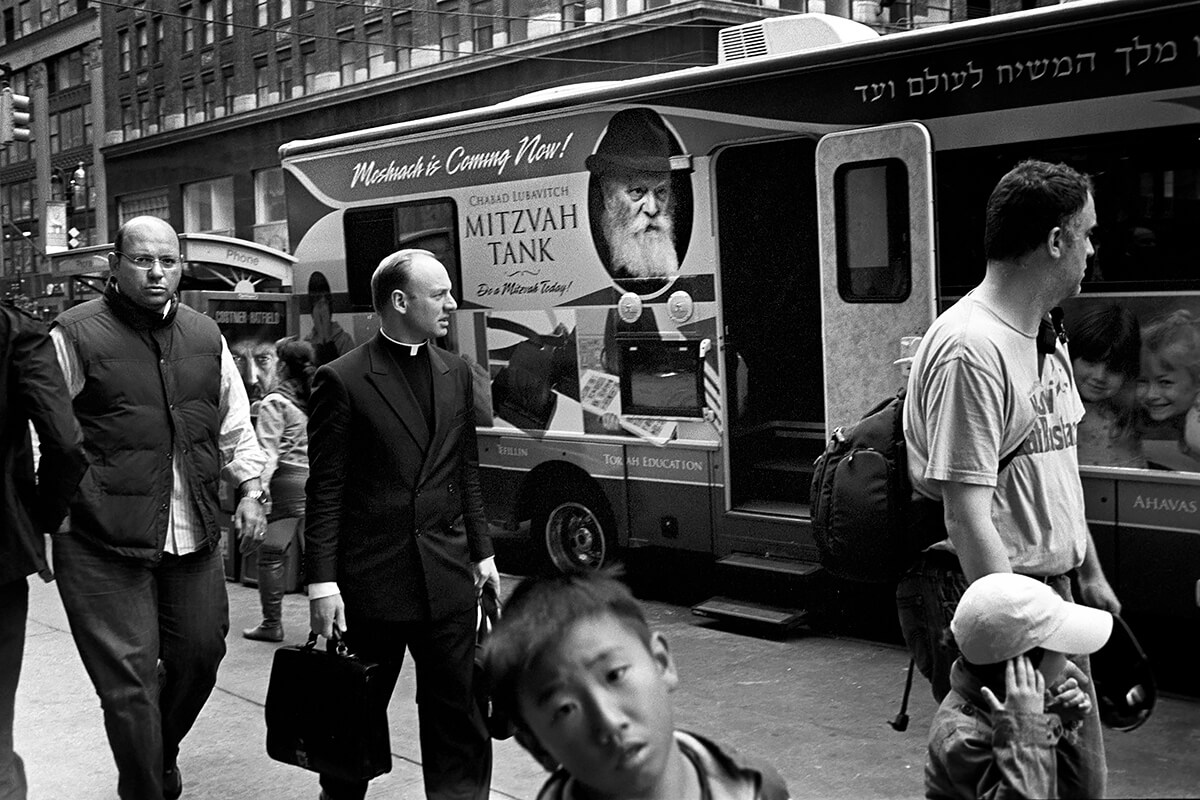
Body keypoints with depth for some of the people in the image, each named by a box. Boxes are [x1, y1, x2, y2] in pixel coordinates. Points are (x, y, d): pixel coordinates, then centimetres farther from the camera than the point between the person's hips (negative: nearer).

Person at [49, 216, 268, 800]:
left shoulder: (205, 336, 11)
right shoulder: (76, 334, -6)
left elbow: (234, 424, 21)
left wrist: (250, 488, 12)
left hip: (194, 535, 6)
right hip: (104, 542, -5)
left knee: (199, 655, 16)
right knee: (129, 680, -2)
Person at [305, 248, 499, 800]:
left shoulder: (456, 373, 10)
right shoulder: (342, 380, -7)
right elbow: (325, 491, -8)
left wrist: (482, 552, 12)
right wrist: (322, 582, -11)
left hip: (446, 577, 4)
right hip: (370, 577, -4)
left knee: (461, 712, 6)